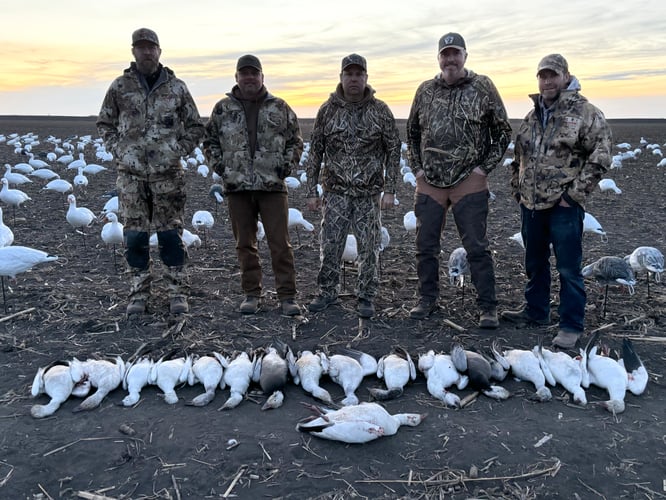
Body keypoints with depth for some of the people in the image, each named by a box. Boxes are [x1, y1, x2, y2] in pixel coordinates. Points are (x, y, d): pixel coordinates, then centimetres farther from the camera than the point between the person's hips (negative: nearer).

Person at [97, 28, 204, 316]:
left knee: (171, 234, 2)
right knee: (134, 235, 5)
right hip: (131, 174, 1)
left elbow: (195, 127, 11)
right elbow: (104, 123, 15)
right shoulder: (120, 86, 7)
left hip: (168, 174, -1)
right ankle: (138, 293, 17)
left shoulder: (176, 87, 5)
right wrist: (118, 150, 1)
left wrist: (179, 150, -1)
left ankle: (178, 292, 12)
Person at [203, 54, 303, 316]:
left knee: (280, 243, -2)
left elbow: (296, 141, 13)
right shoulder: (223, 108, 9)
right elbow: (209, 140, 17)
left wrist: (287, 164, -1)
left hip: (272, 186, -1)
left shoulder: (280, 108, 7)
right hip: (237, 187, 1)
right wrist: (217, 163, 2)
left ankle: (287, 296, 5)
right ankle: (251, 294, 19)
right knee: (245, 244, 8)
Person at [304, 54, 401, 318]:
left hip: (369, 192, -1)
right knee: (330, 244, 1)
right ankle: (327, 293, 19)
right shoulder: (327, 110, 3)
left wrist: (389, 189, -5)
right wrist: (312, 191, 2)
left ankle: (366, 298, 16)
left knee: (368, 247, 3)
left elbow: (393, 150, 2)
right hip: (336, 190, 1)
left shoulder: (380, 111, 0)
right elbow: (315, 152, 6)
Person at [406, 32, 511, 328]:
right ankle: (427, 300, 24)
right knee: (425, 246, 9)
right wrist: (417, 168, 8)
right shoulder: (425, 91, 9)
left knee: (477, 247, -1)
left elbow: (503, 132, 3)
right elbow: (412, 132, 18)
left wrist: (485, 168, -5)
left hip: (469, 183, -3)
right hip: (429, 183, 4)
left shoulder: (482, 87, 0)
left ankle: (488, 307, 9)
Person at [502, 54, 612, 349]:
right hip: (531, 204, 7)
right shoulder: (532, 118, 13)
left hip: (564, 206, -6)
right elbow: (519, 157, 21)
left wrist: (575, 193, -14)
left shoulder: (585, 113, -7)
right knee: (534, 262, 18)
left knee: (568, 268, -2)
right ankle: (536, 311, 34)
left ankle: (571, 326, 9)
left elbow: (600, 156, -11)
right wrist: (517, 189, 11)